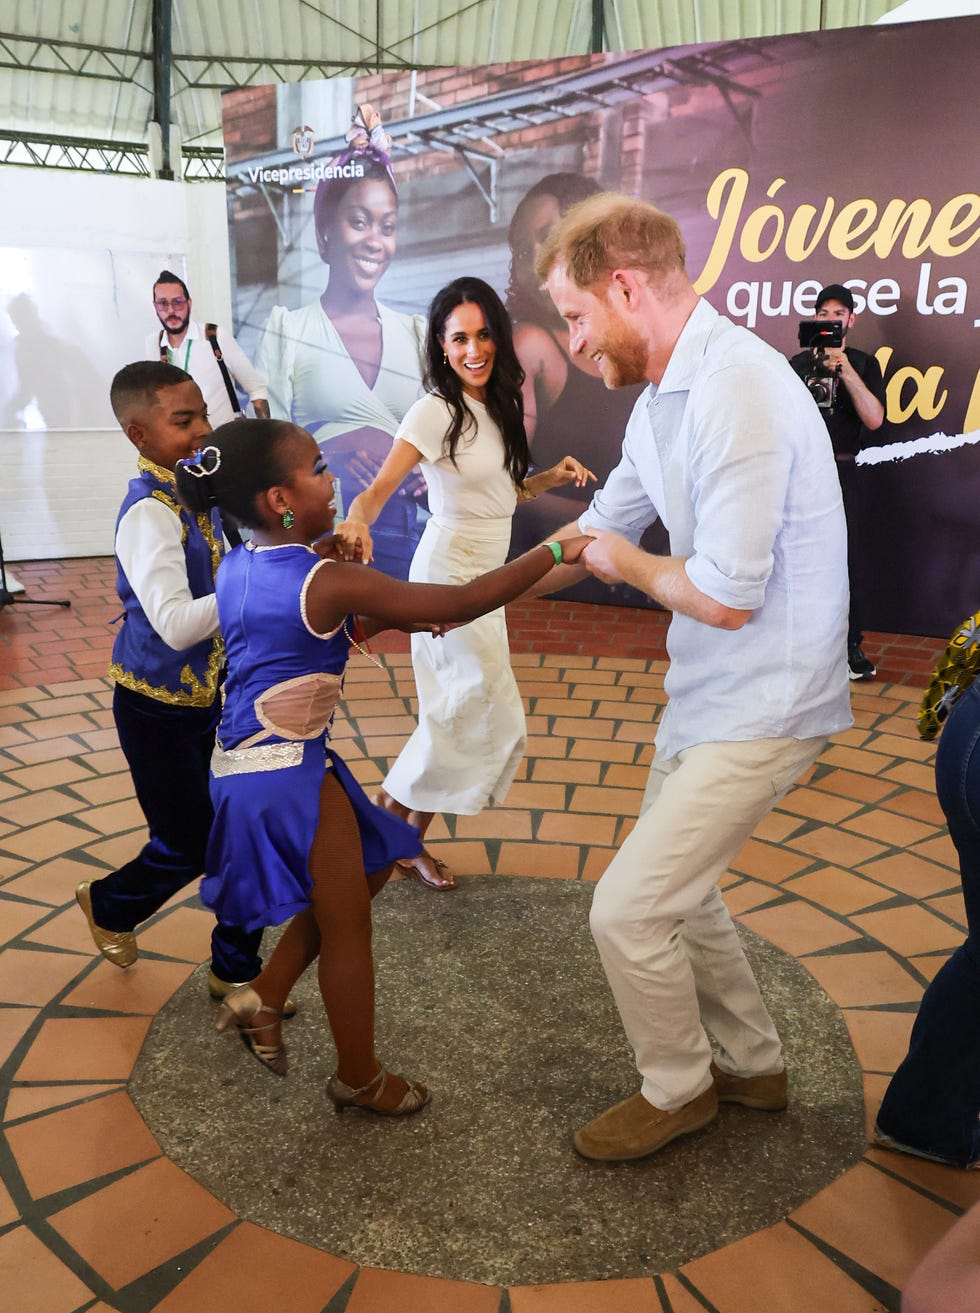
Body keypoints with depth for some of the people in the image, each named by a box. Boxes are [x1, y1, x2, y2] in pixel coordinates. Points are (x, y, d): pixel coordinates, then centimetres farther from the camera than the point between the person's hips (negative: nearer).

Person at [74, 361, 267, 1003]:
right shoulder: (150, 513, -25)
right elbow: (176, 624, -36)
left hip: (211, 695, 7)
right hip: (160, 710, -7)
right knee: (190, 846, 10)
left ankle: (236, 971, 30)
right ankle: (110, 904, 43)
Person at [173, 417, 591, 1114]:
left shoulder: (237, 566, 4)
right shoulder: (331, 581, -20)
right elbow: (464, 602, -20)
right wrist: (555, 551, -12)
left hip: (243, 762, 9)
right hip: (289, 776, -9)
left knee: (366, 870, 24)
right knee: (349, 926, 9)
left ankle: (264, 999, 26)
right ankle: (360, 1078, 29)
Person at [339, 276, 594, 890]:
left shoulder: (501, 404, 8)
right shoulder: (435, 412, -16)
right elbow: (379, 489, -25)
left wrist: (551, 478, 0)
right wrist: (354, 523, -46)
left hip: (486, 574, 8)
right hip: (450, 571, -8)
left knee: (460, 714, 11)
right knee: (496, 717, -6)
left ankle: (409, 835, 25)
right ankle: (395, 823, 10)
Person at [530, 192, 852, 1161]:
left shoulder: (737, 390, -24)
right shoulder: (663, 398, 7)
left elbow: (723, 597, -27)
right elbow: (596, 530, 19)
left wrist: (631, 566, -6)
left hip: (759, 707, -9)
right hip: (704, 692, 10)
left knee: (628, 910, -4)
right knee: (674, 887, 20)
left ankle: (678, 1089, 24)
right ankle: (751, 1066, 41)